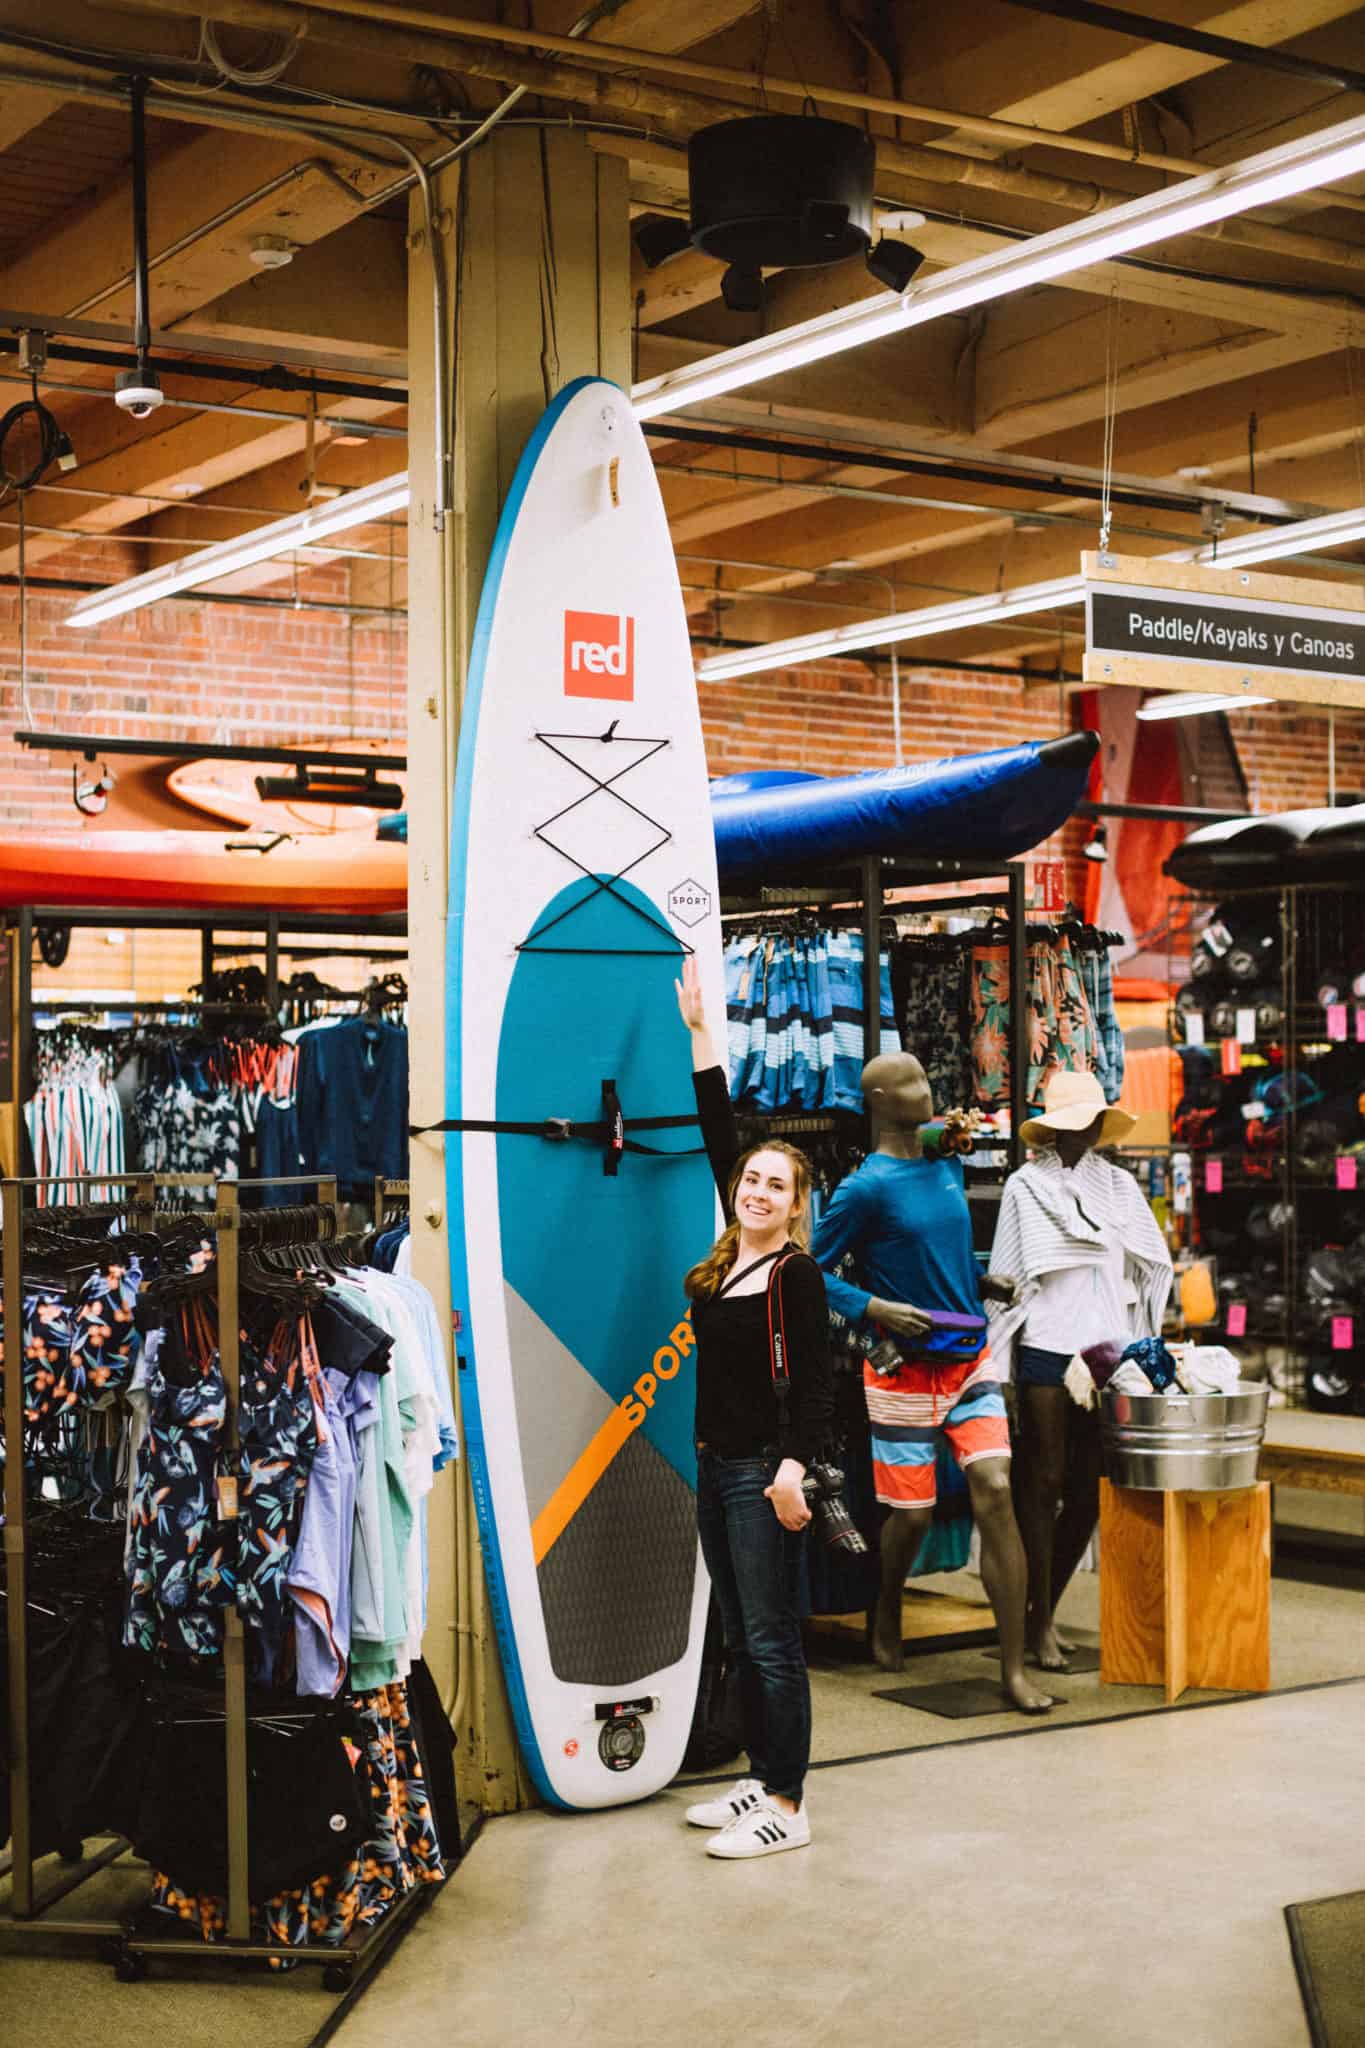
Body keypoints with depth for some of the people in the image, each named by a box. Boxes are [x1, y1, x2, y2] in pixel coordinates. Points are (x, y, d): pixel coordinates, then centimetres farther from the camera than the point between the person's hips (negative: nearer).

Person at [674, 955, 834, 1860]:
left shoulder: (796, 1272, -11)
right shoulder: (729, 1252, 8)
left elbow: (816, 1381, -15)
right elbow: (720, 1135, 15)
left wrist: (791, 1468, -25)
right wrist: (700, 1031, 18)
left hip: (763, 1472, -8)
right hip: (717, 1464, 8)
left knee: (773, 1641, -3)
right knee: (741, 1639, 14)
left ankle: (788, 1808, 3)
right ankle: (763, 1778, 25)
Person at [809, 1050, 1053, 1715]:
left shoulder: (948, 1167, 9)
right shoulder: (866, 1188, -11)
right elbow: (813, 1273, -10)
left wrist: (983, 1285, 14)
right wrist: (875, 1308, -20)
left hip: (970, 1361, 5)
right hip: (905, 1369, -5)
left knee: (995, 1493, -10)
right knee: (912, 1514, 3)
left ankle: (1014, 1668, -9)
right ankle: (886, 1618, 36)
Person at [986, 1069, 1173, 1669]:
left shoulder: (1119, 1185, 13)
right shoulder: (1025, 1185, 2)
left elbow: (1154, 1265, 18)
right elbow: (1005, 1275, 1)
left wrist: (1134, 1344, 12)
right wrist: (995, 1360, -3)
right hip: (1045, 1349, -4)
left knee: (1089, 1489, 5)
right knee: (1043, 1483, -2)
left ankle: (1044, 1607, 19)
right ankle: (1040, 1622, 4)